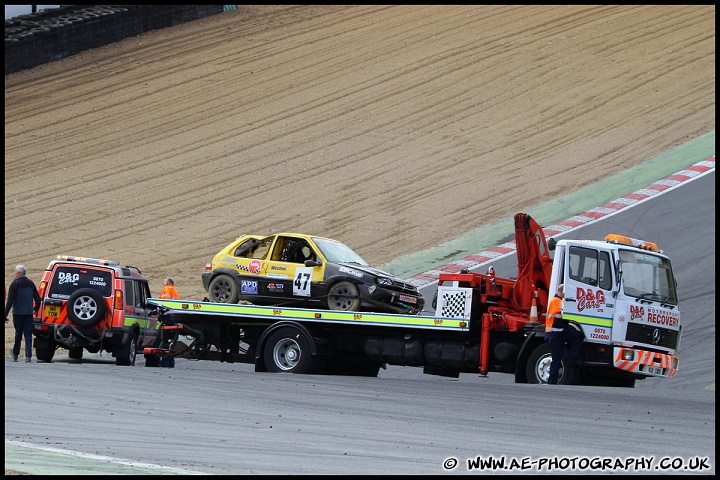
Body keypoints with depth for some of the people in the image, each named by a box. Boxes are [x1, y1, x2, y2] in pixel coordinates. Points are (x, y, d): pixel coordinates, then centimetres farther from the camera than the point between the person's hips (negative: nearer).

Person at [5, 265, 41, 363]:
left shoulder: (15, 284, -8)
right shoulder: (30, 283, 7)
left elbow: (10, 301, -13)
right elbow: (38, 299, 11)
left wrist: (5, 314, -12)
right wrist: (36, 309, 29)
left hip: (18, 313, -3)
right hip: (29, 313, 3)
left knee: (18, 334, 8)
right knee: (28, 334, 2)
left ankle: (15, 355, 17)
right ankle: (28, 356, -6)